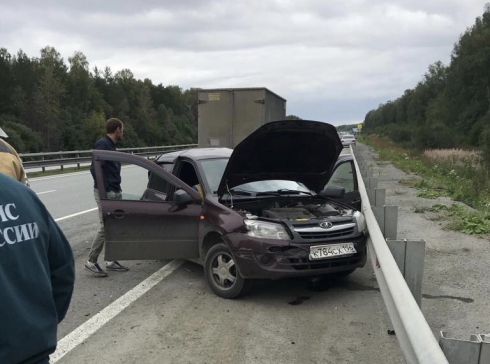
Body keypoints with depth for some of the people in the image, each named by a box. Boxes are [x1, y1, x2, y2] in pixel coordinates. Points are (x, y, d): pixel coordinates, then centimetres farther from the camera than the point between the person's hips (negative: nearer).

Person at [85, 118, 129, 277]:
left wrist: (116, 189, 11)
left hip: (114, 192, 9)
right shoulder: (102, 144, -13)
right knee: (106, 227, -8)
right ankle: (91, 262, 2)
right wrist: (104, 190, -21)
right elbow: (95, 169, -21)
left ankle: (111, 261, 18)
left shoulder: (110, 145, 16)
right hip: (105, 193, -9)